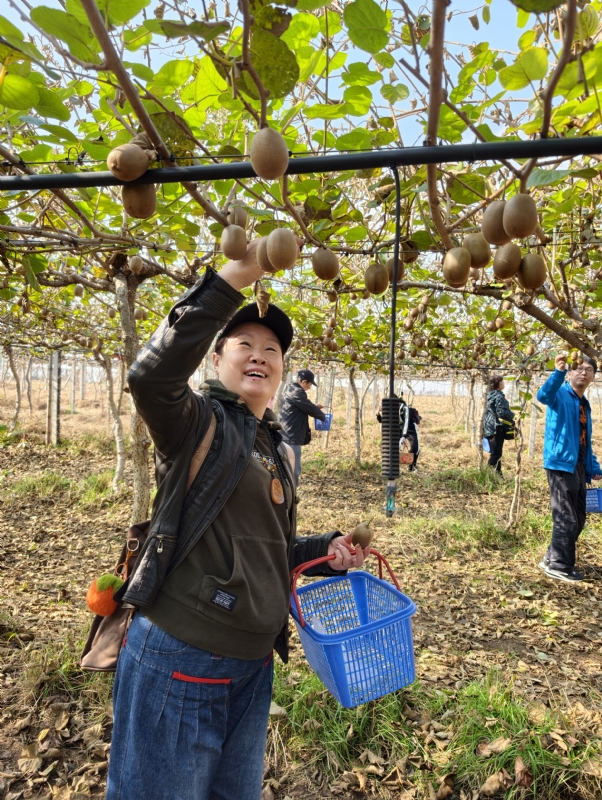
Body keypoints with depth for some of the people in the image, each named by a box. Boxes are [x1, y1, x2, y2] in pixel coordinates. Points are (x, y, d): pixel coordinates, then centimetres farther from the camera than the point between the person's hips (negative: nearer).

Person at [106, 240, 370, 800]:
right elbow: (151, 377, -35)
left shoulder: (276, 449, 10)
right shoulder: (196, 423, -11)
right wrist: (233, 279, -38)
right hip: (180, 659, -7)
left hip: (253, 664, 7)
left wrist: (325, 550, 4)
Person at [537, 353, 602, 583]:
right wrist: (559, 371, -44)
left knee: (578, 519, 14)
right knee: (566, 519, -4)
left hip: (578, 466, 9)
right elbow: (544, 395, -32)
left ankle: (552, 558, 27)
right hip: (561, 464, -9)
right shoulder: (561, 395, -6)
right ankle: (558, 566, 10)